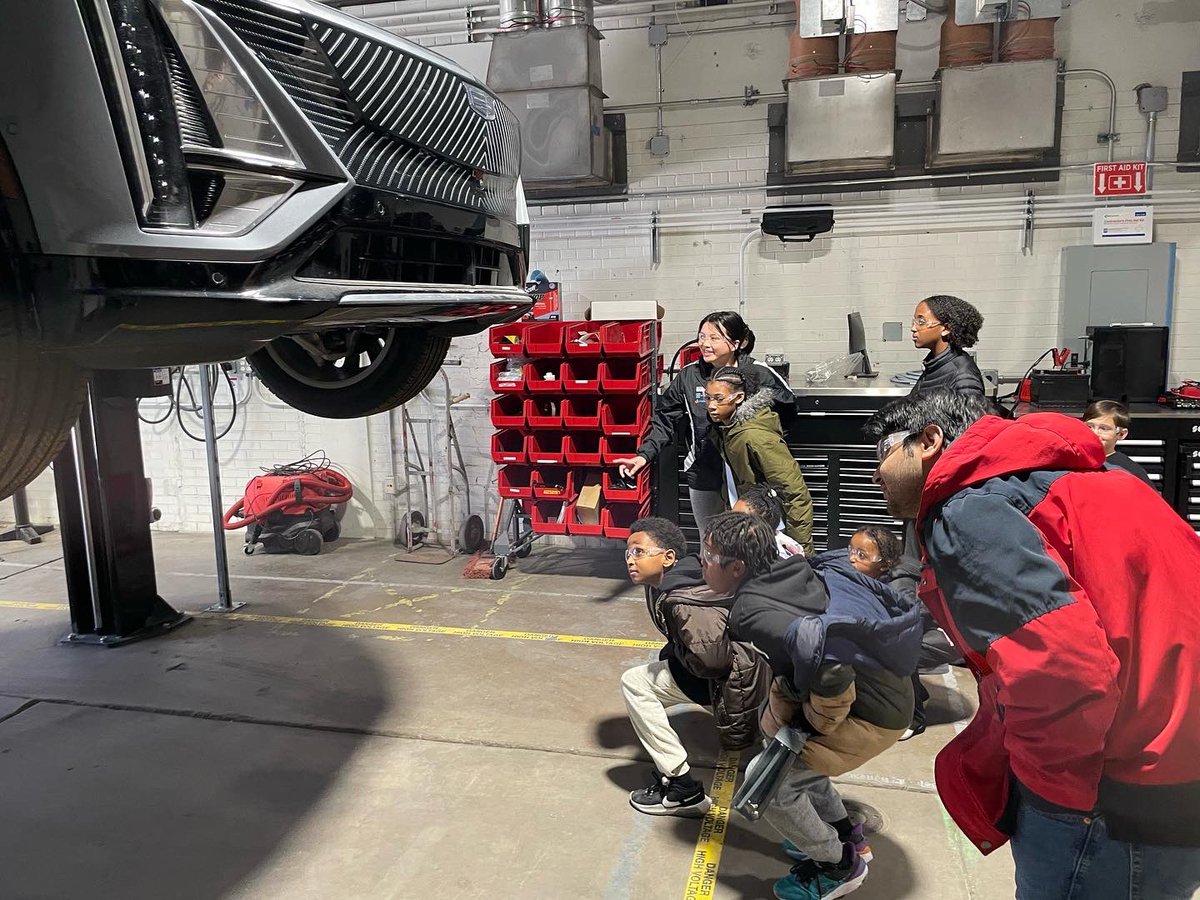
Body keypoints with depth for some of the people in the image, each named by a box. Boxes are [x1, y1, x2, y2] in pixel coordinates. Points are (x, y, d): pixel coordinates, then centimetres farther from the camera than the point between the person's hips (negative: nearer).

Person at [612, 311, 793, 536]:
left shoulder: (758, 374, -8)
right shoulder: (688, 376, -1)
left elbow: (788, 405, -1)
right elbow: (664, 421, 1)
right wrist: (644, 455, -12)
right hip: (704, 475, 2)